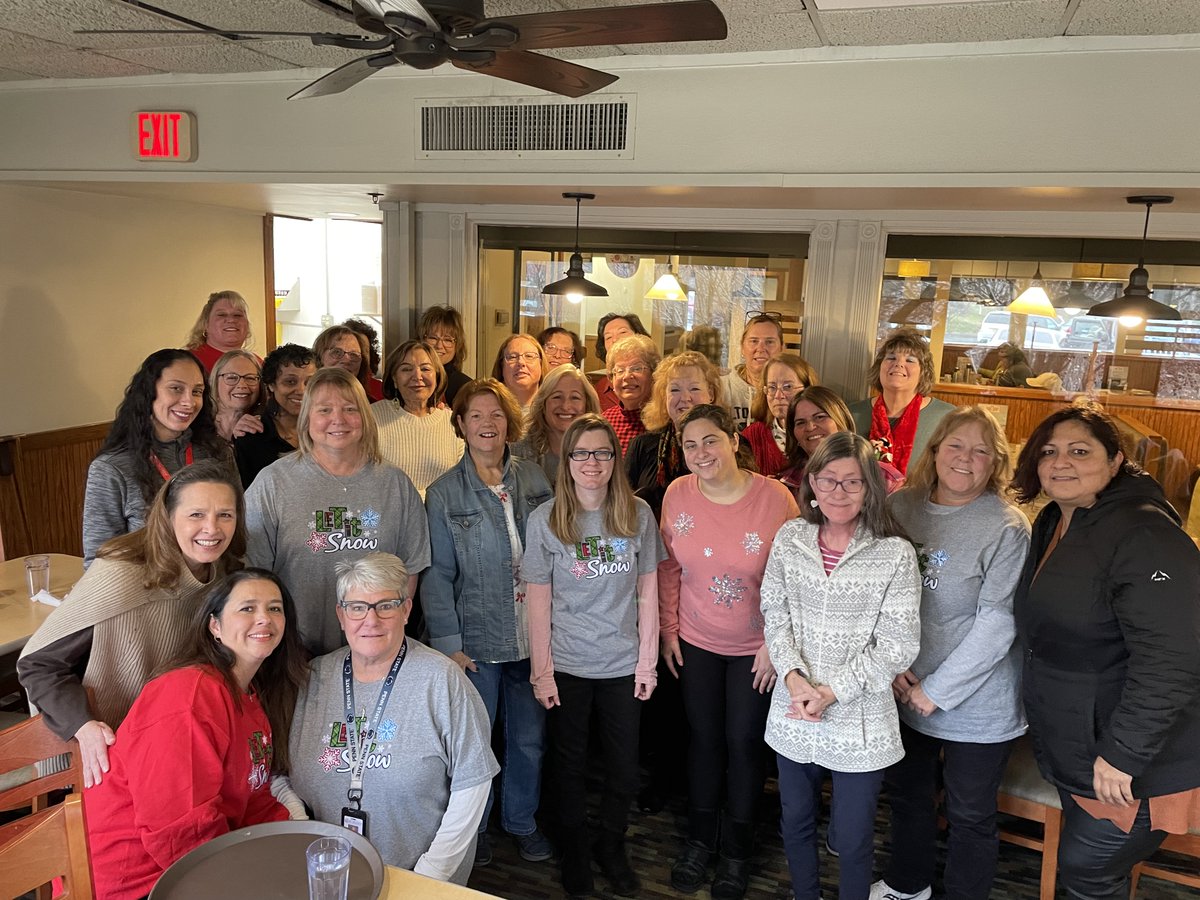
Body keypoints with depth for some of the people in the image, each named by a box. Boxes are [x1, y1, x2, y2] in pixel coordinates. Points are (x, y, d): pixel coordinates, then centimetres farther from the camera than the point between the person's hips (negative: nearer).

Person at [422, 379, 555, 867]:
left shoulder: (533, 478, 2)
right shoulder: (444, 493, -5)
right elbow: (437, 575, -4)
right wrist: (448, 642, -9)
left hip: (532, 636, 2)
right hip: (476, 639, -2)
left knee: (529, 737, 14)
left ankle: (522, 820, 37)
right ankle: (472, 828, 35)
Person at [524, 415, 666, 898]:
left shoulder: (638, 514, -5)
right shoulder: (545, 519, -8)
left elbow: (647, 591, 1)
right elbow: (539, 599, -5)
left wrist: (647, 659, 1)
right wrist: (541, 670, -5)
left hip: (623, 664, 1)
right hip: (567, 666, -1)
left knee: (624, 768, 12)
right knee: (569, 766, 14)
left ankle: (612, 848, 38)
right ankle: (574, 853, 38)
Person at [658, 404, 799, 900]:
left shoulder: (774, 497, -18)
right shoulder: (677, 493, -9)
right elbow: (669, 568, 2)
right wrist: (668, 630, 2)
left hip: (756, 648, -2)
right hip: (696, 641, 2)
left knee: (745, 742, 11)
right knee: (704, 738, 15)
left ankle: (736, 848, 34)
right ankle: (700, 837, 37)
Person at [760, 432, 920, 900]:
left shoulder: (895, 554, -12)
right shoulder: (790, 539, -2)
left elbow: (896, 646, -12)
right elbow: (774, 616, 1)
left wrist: (832, 692, -17)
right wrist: (794, 677, -14)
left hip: (858, 720, -3)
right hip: (793, 714, 4)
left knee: (853, 838, 12)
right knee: (796, 822, 22)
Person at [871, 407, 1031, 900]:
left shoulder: (1007, 527, -17)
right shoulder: (901, 506, -4)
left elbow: (996, 624, -19)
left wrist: (935, 691, -16)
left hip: (977, 703, -5)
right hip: (905, 692, 5)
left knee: (969, 814, 13)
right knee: (907, 791, 24)